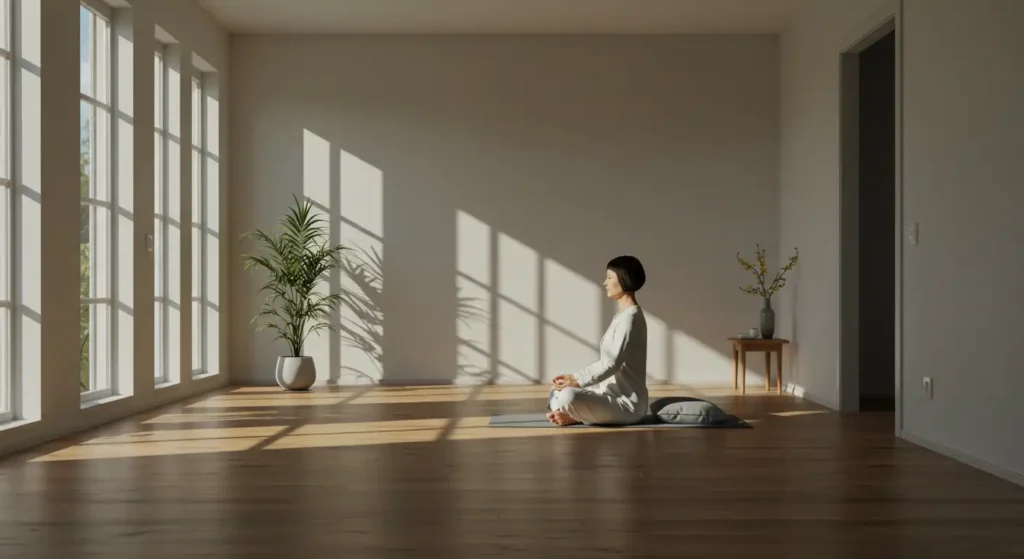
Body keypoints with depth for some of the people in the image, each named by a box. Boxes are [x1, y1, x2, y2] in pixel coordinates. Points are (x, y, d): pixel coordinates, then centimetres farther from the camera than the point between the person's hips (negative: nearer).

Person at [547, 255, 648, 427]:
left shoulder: (630, 317, -17)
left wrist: (577, 380, -18)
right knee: (556, 391, 19)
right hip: (614, 395, 11)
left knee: (567, 396, -32)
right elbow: (605, 362, 17)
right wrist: (574, 377, 6)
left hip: (627, 403, -11)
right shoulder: (621, 316, 15)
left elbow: (612, 363, -22)